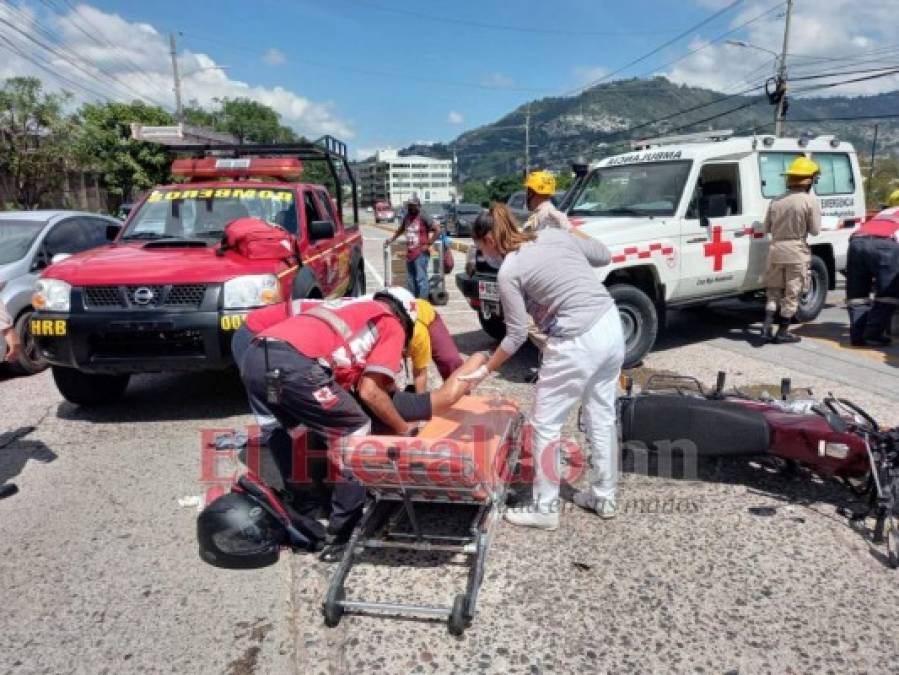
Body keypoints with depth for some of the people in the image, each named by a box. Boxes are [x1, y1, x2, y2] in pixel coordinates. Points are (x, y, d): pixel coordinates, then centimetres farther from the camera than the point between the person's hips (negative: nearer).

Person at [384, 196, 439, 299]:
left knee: (421, 279, -9)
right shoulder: (407, 217, 11)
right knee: (410, 280, 14)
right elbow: (400, 230, 29)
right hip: (409, 254, 8)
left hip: (421, 253, -8)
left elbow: (437, 230, -11)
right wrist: (391, 239, 18)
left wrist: (428, 244, -12)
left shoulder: (423, 217, -9)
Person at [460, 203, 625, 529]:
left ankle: (545, 509, 18)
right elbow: (604, 255, 18)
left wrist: (484, 370, 5)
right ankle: (604, 496, 34)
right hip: (611, 326, 8)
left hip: (578, 343, -8)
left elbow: (516, 336, -6)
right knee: (602, 416, 20)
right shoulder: (553, 234, 10)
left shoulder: (508, 272, -7)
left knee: (545, 423, 8)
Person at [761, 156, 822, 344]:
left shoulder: (776, 201, 6)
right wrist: (802, 224, 12)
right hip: (796, 251, -4)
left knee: (774, 290, 15)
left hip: (776, 249, 4)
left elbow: (767, 227, 10)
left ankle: (767, 326, 6)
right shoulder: (810, 201, -9)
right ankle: (782, 332, 7)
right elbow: (815, 230, -6)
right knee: (792, 293, 5)